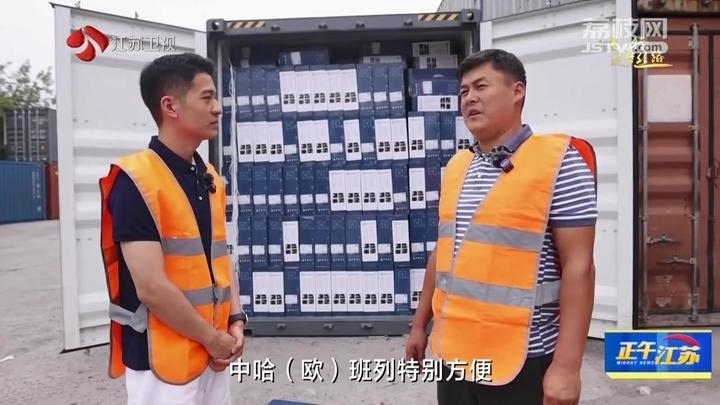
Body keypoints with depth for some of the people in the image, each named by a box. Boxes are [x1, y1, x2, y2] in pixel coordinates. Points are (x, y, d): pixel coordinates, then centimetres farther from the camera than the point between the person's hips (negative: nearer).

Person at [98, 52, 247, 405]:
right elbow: (152, 288, -21)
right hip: (163, 359, -7)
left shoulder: (210, 179, 7)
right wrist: (213, 338, -10)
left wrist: (235, 320, 1)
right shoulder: (135, 181, -17)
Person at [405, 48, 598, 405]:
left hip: (522, 361, -6)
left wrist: (566, 365, -17)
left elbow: (578, 266, -14)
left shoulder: (559, 161, -10)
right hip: (454, 354, 6)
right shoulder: (456, 167, 9)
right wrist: (420, 324, 17)